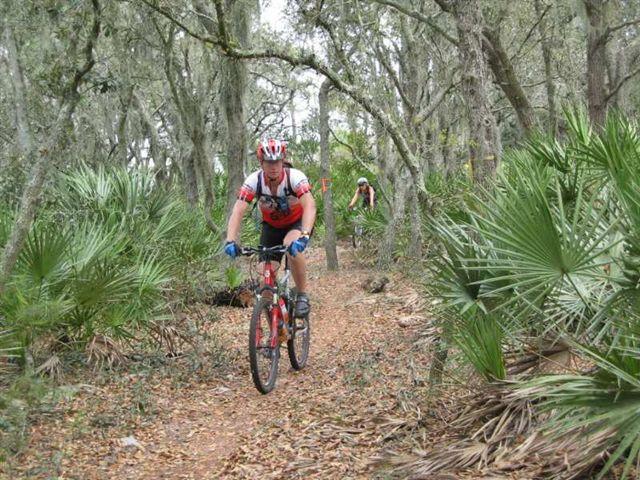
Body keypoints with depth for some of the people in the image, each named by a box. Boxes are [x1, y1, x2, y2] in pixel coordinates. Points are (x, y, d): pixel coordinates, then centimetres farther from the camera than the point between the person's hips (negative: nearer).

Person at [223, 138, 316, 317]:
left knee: (293, 246, -36)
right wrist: (230, 241, -45)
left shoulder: (295, 177, -30)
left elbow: (310, 206, -42)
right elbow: (238, 212, -29)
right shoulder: (254, 181, -24)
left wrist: (304, 236, -57)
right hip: (272, 226, 3)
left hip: (297, 222, -3)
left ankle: (302, 296, -18)